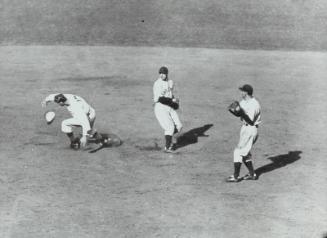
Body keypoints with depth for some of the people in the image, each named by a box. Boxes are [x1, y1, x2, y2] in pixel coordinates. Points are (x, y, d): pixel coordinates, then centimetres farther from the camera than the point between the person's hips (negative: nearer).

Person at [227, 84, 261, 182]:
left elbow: (250, 121, -24)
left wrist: (242, 112, -31)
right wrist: (231, 110, -9)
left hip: (251, 129, -10)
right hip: (245, 128, 10)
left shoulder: (254, 104, -21)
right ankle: (252, 174, 27)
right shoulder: (243, 102, 8)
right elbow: (238, 114, 10)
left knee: (239, 151, -8)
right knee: (245, 152, 17)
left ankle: (236, 176, -3)